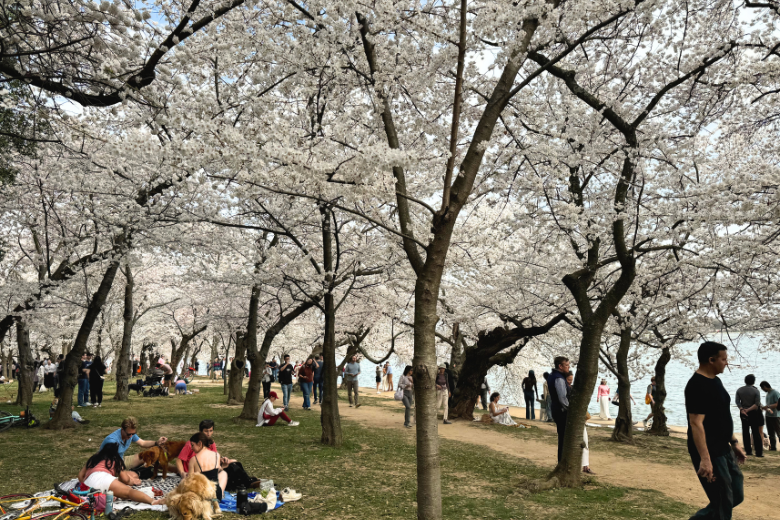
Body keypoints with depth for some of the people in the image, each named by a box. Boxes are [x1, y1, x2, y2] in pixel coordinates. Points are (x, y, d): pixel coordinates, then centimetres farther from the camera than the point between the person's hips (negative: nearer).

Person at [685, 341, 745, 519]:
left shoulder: (715, 381, 10)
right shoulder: (697, 385, -21)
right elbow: (696, 424, -26)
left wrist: (734, 443, 19)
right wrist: (705, 459, -29)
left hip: (724, 450, 10)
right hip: (710, 453, -10)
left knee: (736, 496, 17)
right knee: (723, 505, 0)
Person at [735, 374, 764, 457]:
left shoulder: (740, 390, 2)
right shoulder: (755, 390, -9)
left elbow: (737, 401, -6)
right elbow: (757, 404, -15)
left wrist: (742, 409, -12)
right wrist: (748, 410, -12)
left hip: (743, 413, 3)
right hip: (753, 413, -3)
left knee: (745, 432, 8)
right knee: (756, 433, 1)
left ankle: (748, 451, 8)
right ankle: (759, 452, 0)